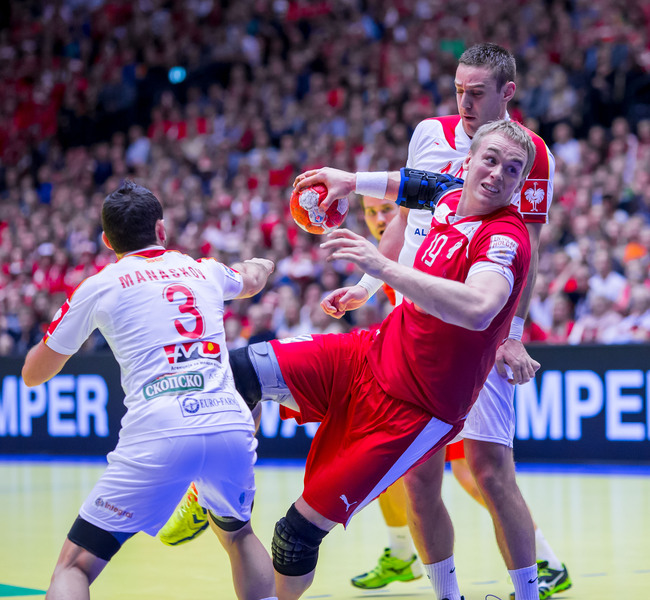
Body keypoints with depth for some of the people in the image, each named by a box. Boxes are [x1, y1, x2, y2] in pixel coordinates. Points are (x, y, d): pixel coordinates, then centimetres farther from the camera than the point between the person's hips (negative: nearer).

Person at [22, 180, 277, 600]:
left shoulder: (99, 286, 12)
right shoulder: (206, 270, 22)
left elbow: (33, 374, 23)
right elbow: (252, 280, 50)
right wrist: (261, 263, 74)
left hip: (156, 439, -3)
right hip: (231, 429, 4)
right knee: (238, 534, 33)